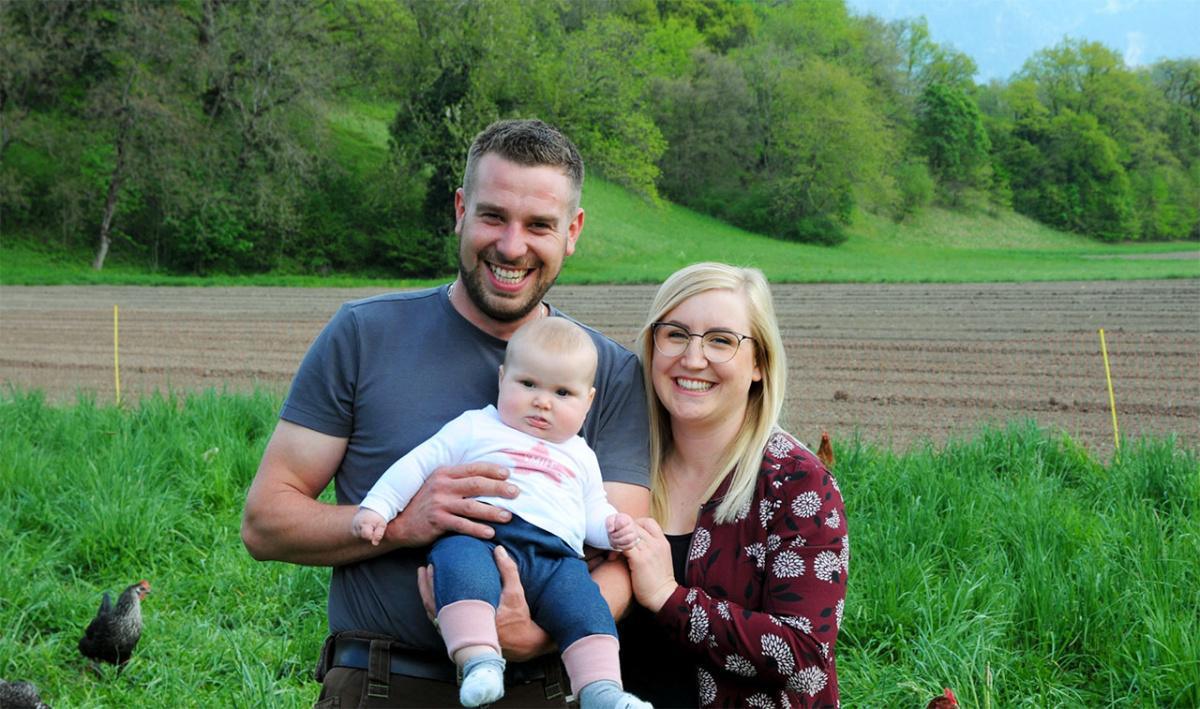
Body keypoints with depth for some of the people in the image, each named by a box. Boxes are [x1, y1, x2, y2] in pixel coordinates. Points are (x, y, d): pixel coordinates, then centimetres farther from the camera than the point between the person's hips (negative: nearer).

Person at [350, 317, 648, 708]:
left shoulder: (581, 457, 33)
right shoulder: (475, 428, 21)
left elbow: (593, 511, 36)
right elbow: (418, 464, 17)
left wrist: (612, 527, 12)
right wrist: (376, 507, 6)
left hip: (556, 557, 4)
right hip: (480, 535, -4)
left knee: (587, 606, -25)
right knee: (462, 562, -39)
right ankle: (479, 660, -52)